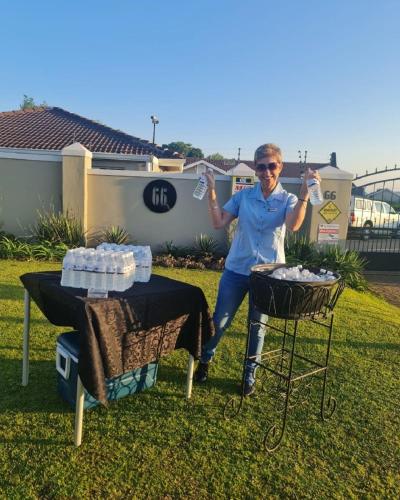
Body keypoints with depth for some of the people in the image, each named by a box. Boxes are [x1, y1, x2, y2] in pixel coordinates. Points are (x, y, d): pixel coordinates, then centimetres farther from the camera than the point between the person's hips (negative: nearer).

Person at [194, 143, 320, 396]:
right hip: (236, 270, 1)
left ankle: (250, 374, 34)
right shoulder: (243, 195, 1)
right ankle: (205, 361, 36)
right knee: (219, 321, 10)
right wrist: (212, 190, -12)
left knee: (258, 326, 14)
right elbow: (219, 223, -5)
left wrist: (305, 191, -30)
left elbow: (293, 225, -24)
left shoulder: (288, 199, -3)